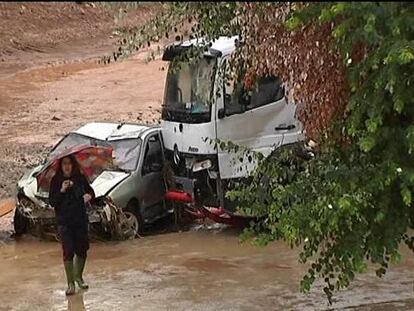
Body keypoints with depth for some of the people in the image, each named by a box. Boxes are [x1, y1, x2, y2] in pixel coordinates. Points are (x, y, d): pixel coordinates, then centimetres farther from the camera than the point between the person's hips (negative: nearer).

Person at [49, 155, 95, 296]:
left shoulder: (80, 178, 1)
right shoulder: (56, 181, -5)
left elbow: (91, 191, 12)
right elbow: (51, 202, -8)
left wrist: (89, 195, -11)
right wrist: (62, 191, -23)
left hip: (81, 219, 3)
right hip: (64, 222, -3)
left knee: (82, 250, 10)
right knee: (68, 251, -5)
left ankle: (79, 277, 31)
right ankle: (70, 283, 5)